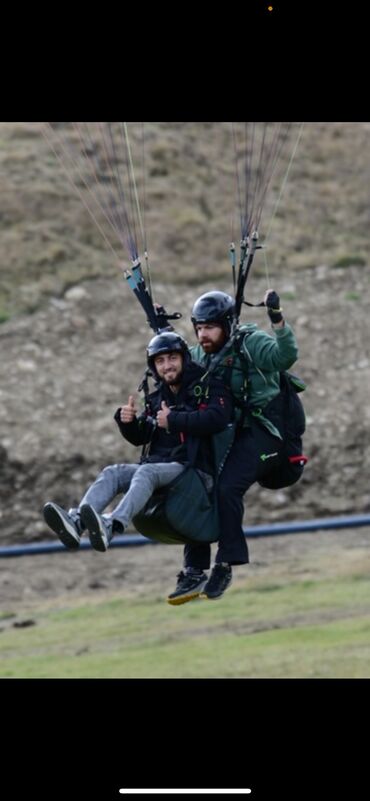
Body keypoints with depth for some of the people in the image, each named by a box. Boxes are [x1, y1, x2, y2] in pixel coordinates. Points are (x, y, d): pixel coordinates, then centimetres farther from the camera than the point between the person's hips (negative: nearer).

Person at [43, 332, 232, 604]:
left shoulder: (208, 386, 2)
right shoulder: (157, 397, 25)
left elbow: (217, 418, -17)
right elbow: (140, 437, 23)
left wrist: (173, 420, -16)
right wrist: (128, 422, 1)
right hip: (158, 465, 7)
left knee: (146, 472, -35)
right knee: (112, 473, -18)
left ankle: (111, 527, -62)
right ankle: (75, 523, -45)